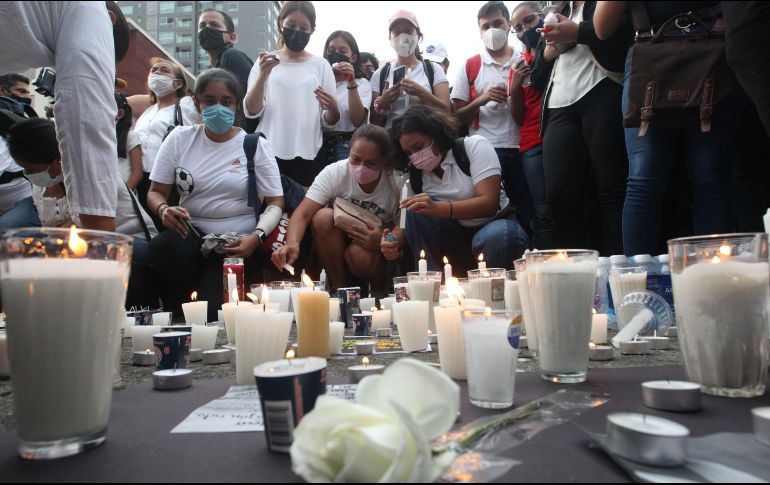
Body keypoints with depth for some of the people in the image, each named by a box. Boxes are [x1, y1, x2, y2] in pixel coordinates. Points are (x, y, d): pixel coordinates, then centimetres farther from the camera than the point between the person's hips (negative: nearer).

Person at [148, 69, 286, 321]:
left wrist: (256, 237, -19)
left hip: (237, 244, -2)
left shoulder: (256, 145, 1)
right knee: (161, 249, -33)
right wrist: (163, 209, -16)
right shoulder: (180, 138, 7)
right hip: (190, 234, 3)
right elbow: (156, 192, 9)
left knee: (211, 309, -26)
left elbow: (275, 203, 0)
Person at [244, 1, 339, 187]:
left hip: (308, 155, 0)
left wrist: (331, 107, -17)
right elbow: (251, 111, -3)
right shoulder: (265, 61, 6)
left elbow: (331, 120, 5)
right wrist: (263, 75, -18)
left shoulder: (321, 65, 7)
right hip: (269, 153, 0)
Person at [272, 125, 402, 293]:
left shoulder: (395, 182, -18)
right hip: (339, 242, 2)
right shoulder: (334, 173, -18)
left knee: (359, 253, -35)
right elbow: (302, 215, -25)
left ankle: (380, 291, 0)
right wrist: (292, 243, -46)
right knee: (323, 217, -29)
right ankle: (338, 288, -12)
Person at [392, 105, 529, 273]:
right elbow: (410, 229, -4)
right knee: (417, 211, -21)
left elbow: (489, 203, -24)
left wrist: (437, 207, -38)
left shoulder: (474, 145, -13)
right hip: (455, 235, 3)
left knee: (493, 238, -38)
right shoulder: (414, 176, 0)